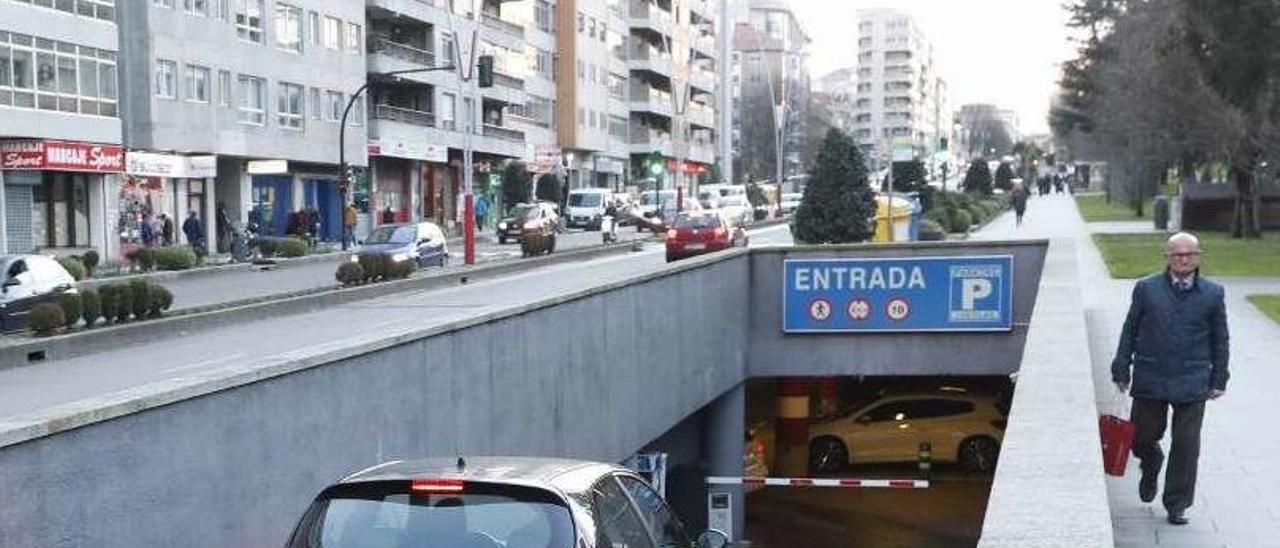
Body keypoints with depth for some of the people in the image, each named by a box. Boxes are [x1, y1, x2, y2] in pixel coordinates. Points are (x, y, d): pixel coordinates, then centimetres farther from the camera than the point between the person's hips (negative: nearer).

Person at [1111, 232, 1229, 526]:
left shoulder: (1212, 294, 4)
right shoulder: (1147, 289, 3)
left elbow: (1220, 340, 10)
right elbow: (1129, 332, 7)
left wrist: (1219, 379, 7)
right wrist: (1122, 370, 3)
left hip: (1192, 384, 0)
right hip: (1150, 380, 0)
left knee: (1186, 446, 1)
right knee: (1141, 437, 6)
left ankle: (1177, 505, 15)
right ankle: (1151, 465, 41)